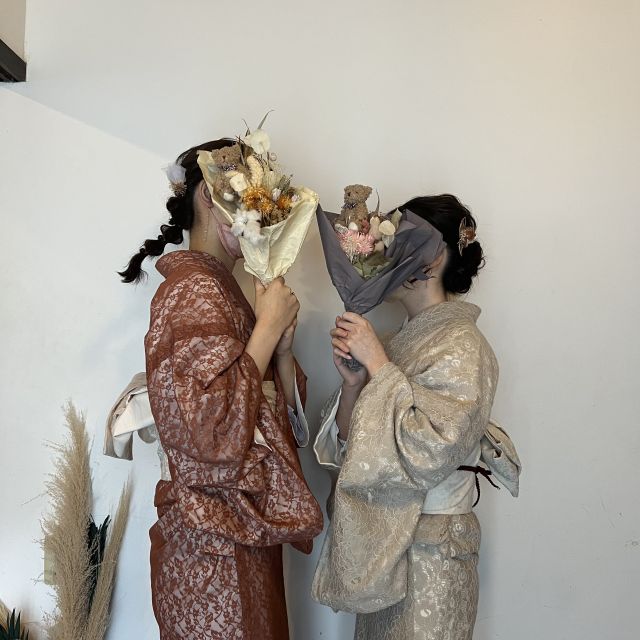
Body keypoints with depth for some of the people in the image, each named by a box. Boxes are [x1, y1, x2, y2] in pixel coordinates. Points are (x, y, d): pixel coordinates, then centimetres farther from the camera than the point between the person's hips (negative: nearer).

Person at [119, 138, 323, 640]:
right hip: (218, 547, -9)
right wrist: (267, 328, -19)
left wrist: (282, 348, -5)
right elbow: (214, 431, -26)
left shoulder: (220, 288, 11)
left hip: (247, 530, 9)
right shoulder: (193, 288, -16)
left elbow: (285, 421, 12)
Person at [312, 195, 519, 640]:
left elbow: (432, 453, -26)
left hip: (428, 556, -7)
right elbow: (350, 444, 5)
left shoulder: (463, 347, -15)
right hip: (380, 542, 7)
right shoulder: (403, 341, 6)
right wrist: (353, 383, -13)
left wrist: (376, 362, -21)